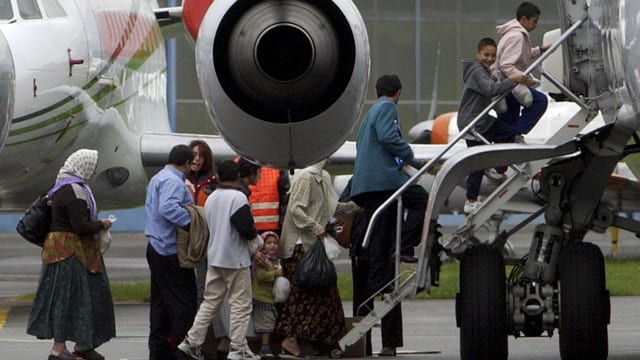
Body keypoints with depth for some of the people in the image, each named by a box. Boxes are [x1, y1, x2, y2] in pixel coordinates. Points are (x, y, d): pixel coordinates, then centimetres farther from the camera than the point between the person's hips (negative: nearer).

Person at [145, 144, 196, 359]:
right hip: (171, 250, -10)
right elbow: (168, 208, -30)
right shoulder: (173, 181, -15)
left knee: (160, 300, 12)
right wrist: (192, 221, -30)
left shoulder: (157, 179, 18)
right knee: (183, 300, -7)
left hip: (156, 247, 10)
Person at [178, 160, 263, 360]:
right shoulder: (238, 197, -14)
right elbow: (245, 227, -22)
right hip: (236, 259, -7)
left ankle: (192, 341, 9)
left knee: (210, 302, 13)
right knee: (240, 305, 0)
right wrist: (257, 238, 0)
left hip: (214, 258, 7)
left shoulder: (211, 198, 11)